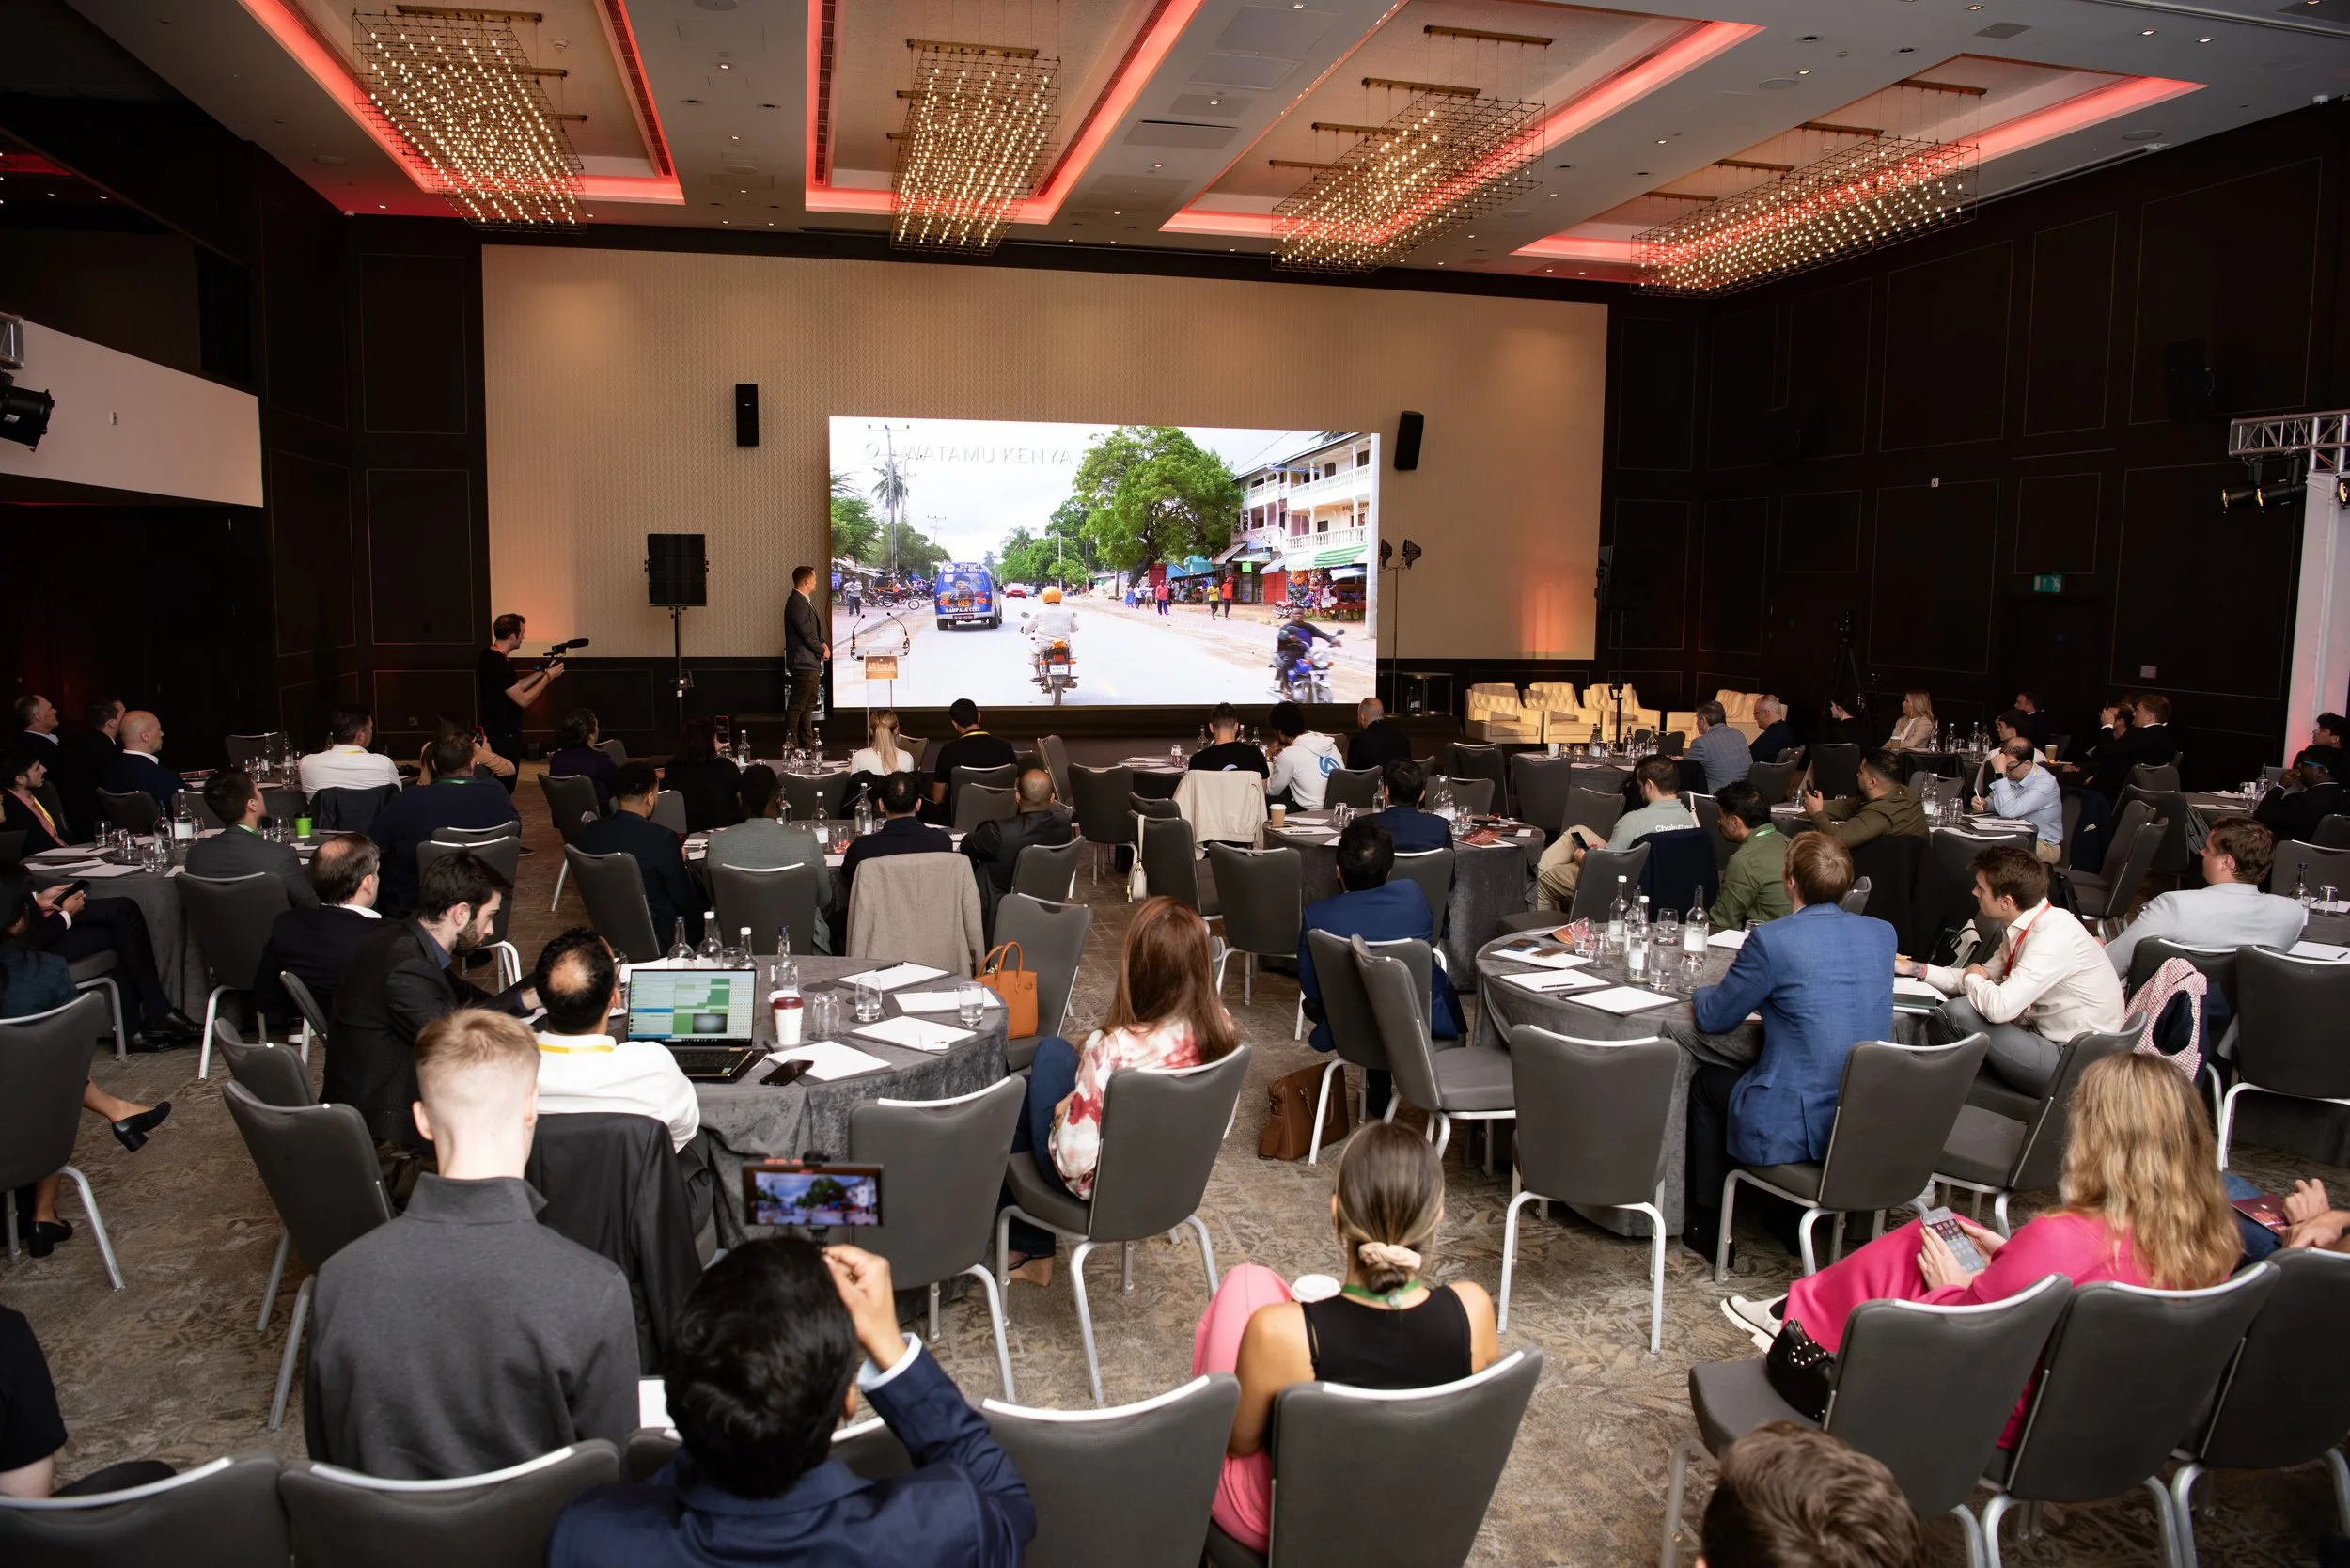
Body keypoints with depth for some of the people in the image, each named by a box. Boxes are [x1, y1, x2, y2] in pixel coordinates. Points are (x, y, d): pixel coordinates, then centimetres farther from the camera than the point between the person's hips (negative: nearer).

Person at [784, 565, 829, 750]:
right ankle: (791, 744, -1)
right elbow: (807, 635, -21)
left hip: (811, 663, 11)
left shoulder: (805, 601, 14)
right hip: (804, 663, -11)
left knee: (809, 704, 18)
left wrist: (823, 644, 1)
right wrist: (822, 651, -8)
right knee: (797, 706, -6)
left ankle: (807, 742, 28)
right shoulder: (797, 604, -19)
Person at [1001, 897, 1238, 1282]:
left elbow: (1074, 1161, -31)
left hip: (1103, 1186, -5)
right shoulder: (1222, 1027, -19)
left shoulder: (1114, 1049, -36)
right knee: (1054, 1051, 20)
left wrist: (1063, 1115, -10)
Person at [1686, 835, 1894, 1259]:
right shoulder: (1883, 934, 1)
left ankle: (1709, 1229, 30)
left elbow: (1713, 1018, -5)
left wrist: (1703, 993, 16)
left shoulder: (1771, 940, -18)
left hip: (1796, 1129, -6)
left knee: (1705, 1081, 22)